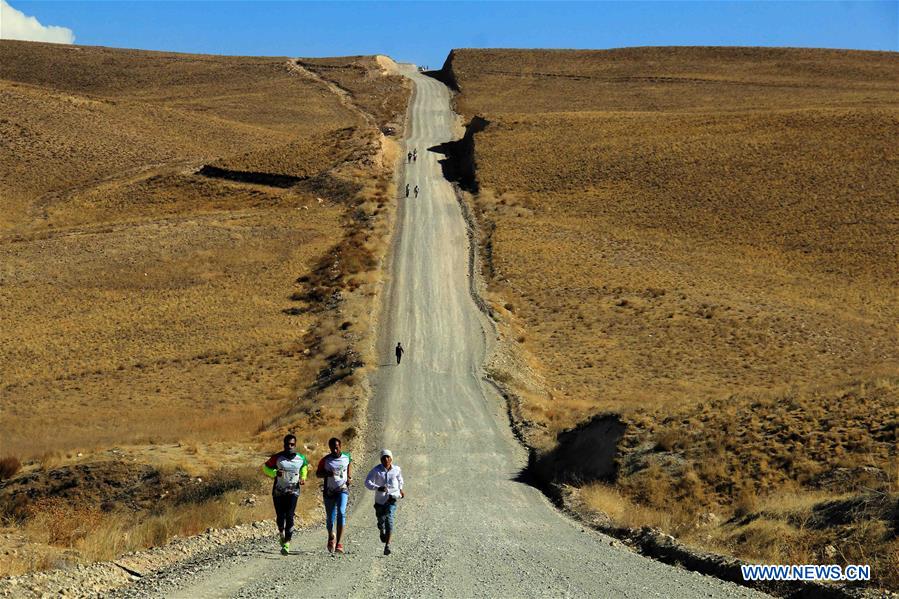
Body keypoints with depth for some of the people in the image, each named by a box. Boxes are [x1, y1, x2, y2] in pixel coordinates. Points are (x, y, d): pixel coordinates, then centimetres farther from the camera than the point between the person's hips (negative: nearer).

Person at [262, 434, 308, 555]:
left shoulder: (301, 458, -1)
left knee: (289, 516, -13)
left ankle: (287, 543, -13)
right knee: (280, 516, 3)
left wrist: (303, 478, 7)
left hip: (293, 491, 0)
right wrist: (275, 473, -15)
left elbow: (305, 466, 22)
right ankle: (281, 533, 36)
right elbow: (266, 467, 3)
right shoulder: (277, 457, -7)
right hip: (278, 491, 0)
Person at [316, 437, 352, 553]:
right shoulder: (325, 460, -1)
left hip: (342, 488, -1)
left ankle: (339, 543, -25)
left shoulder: (347, 457, 2)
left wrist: (350, 478, 9)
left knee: (341, 512, -22)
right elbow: (318, 473, 7)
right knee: (330, 517, 6)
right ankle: (331, 537, 38)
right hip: (329, 490, 1)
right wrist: (327, 474, -15)